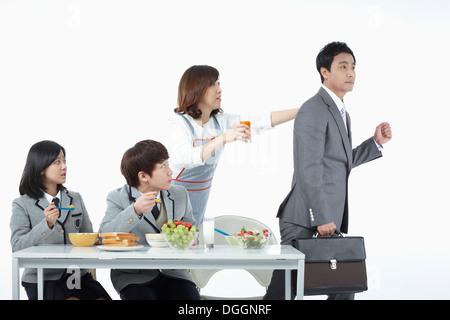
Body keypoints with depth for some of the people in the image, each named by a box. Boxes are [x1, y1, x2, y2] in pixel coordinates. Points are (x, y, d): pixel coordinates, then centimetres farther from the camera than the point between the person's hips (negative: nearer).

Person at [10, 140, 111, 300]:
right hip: (42, 279, -4)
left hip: (78, 274, 4)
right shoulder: (22, 205, -1)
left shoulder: (75, 198, 14)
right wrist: (46, 224, -24)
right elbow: (17, 246, -11)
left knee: (102, 297, -22)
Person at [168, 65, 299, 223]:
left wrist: (301, 111, -6)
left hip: (201, 199, 6)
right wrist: (223, 138, -41)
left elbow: (262, 121, 1)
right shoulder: (179, 122, -15)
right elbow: (187, 158, -33)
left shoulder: (220, 121, 3)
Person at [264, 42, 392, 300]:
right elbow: (310, 170, -18)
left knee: (344, 289, 11)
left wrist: (376, 142, 15)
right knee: (284, 289, -6)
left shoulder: (342, 114, 20)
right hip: (305, 220, -10)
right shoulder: (314, 111, -12)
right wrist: (321, 219, -20)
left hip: (332, 219, 10)